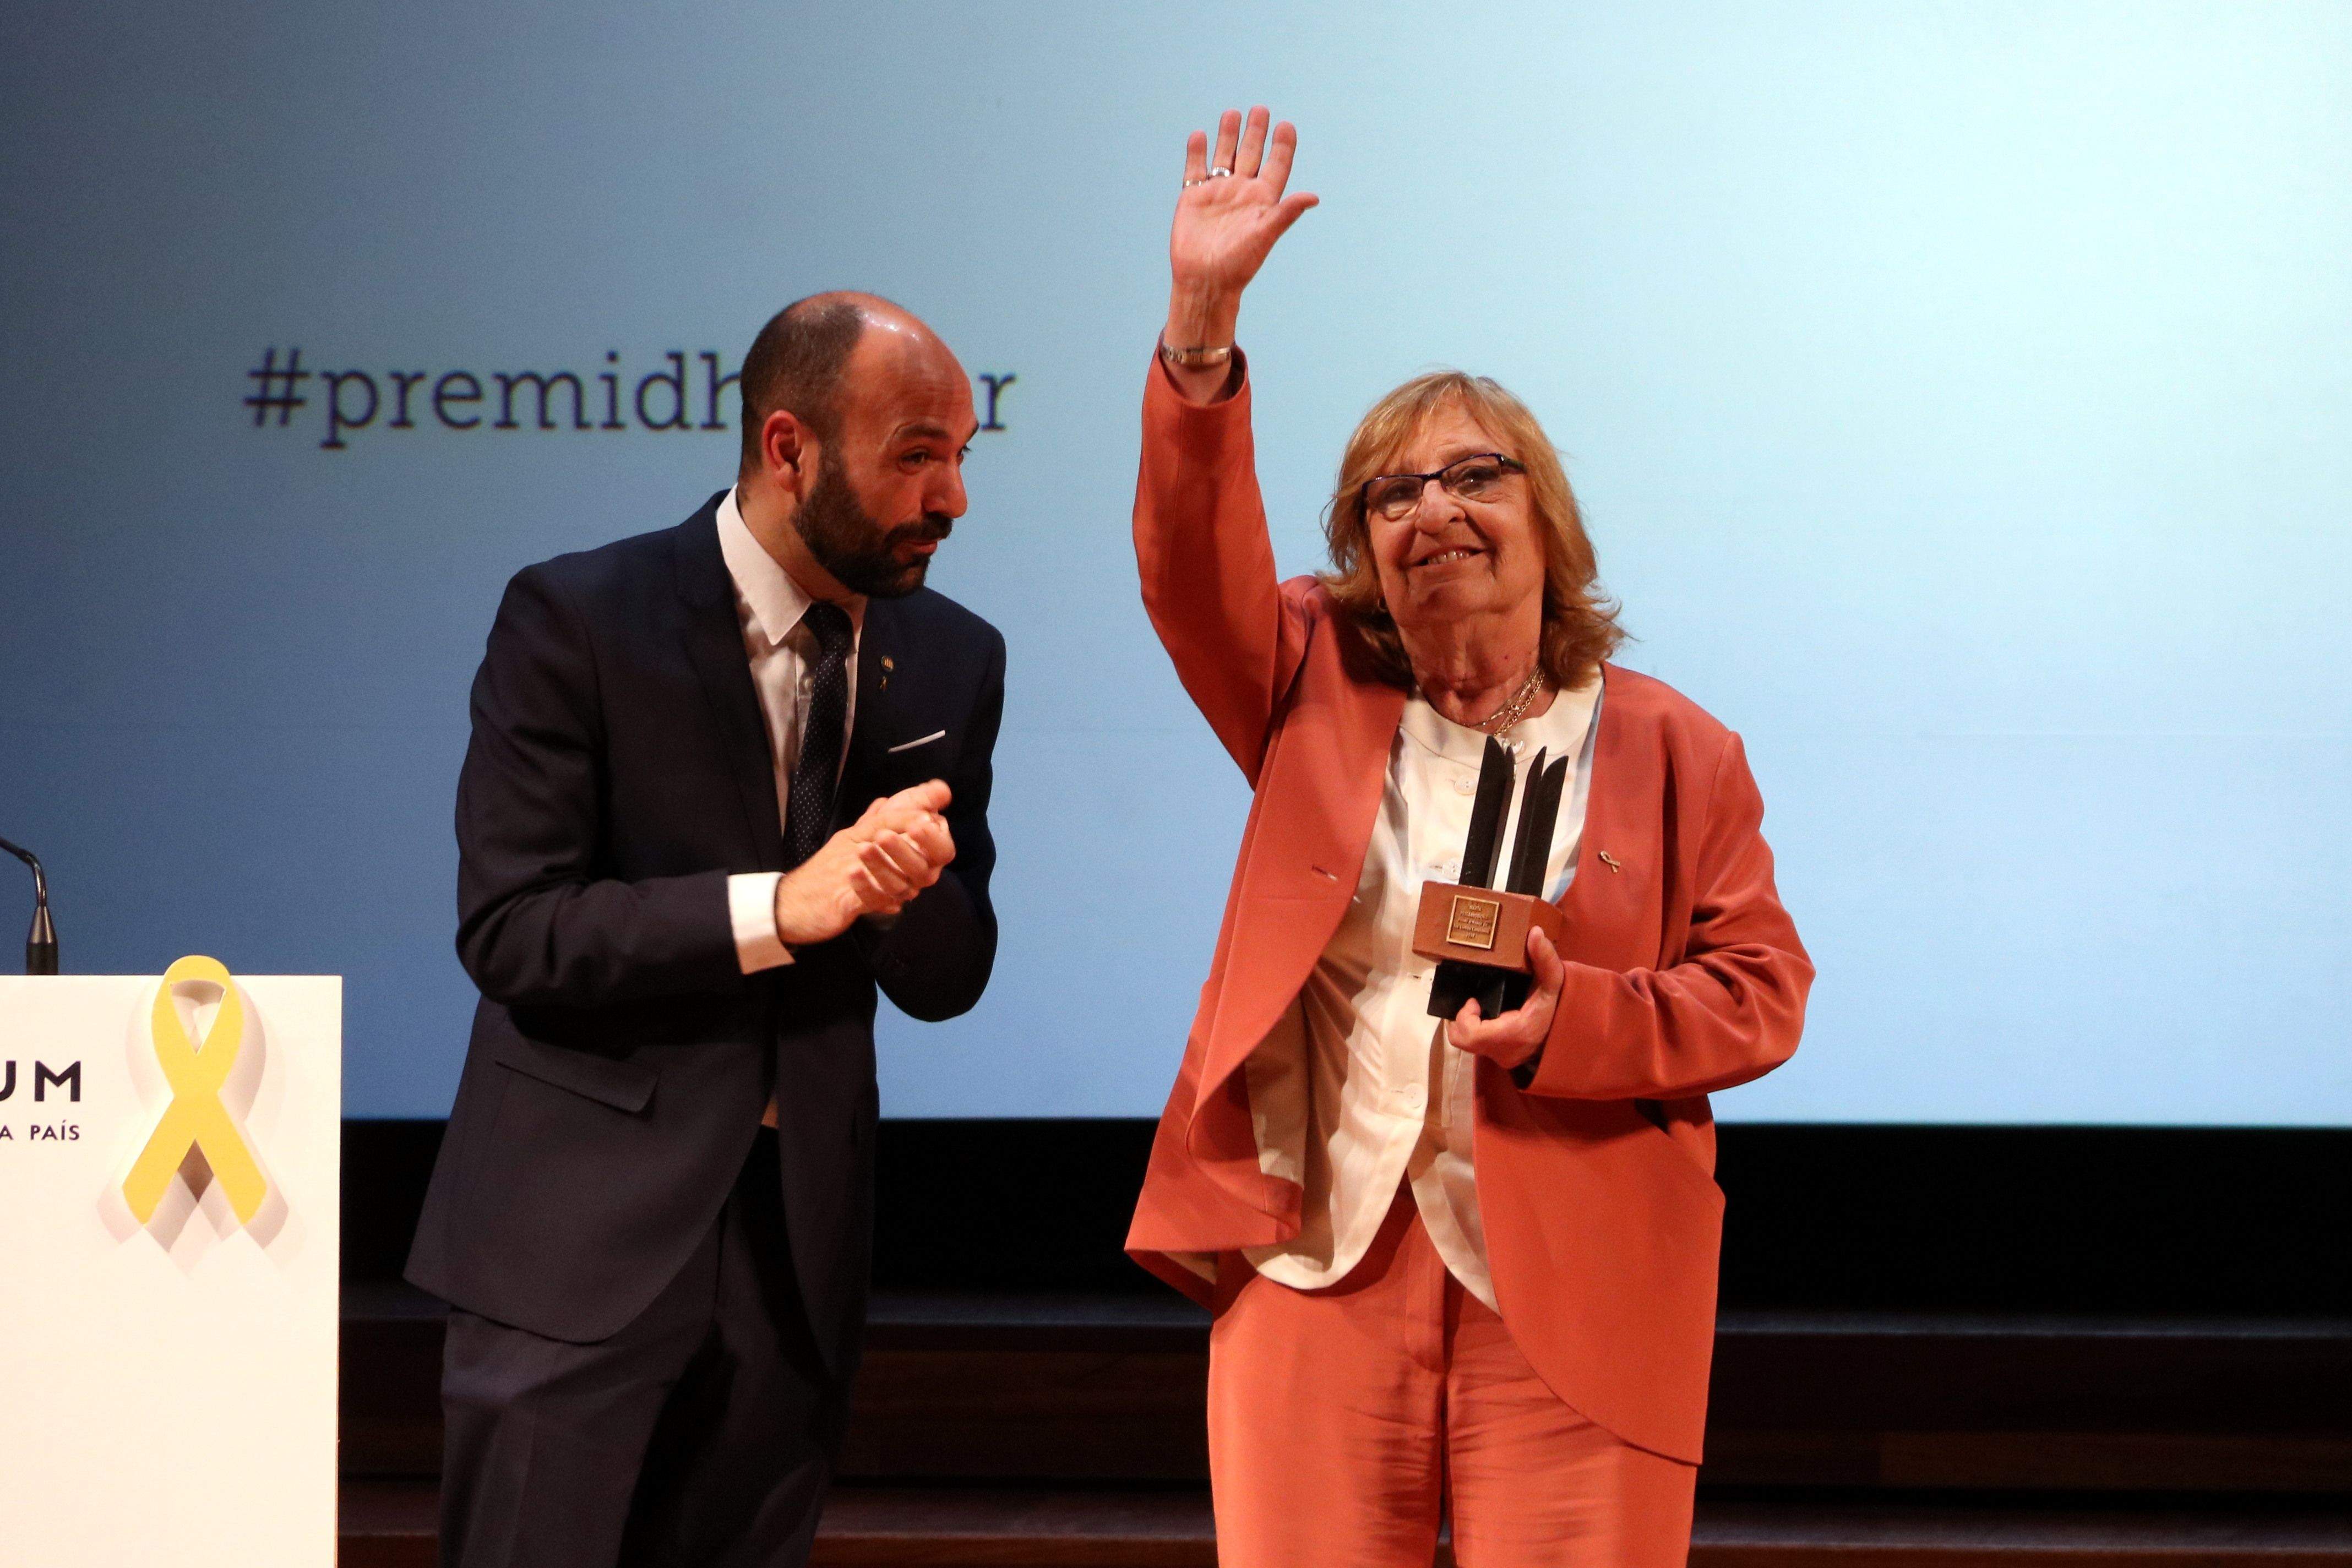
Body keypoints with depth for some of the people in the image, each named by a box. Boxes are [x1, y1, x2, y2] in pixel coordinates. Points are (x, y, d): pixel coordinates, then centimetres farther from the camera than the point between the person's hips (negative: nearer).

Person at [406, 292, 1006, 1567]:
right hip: (582, 1234, -4)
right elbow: (507, 928, -15)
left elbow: (947, 981, 8)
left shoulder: (950, 660, 6)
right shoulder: (575, 621, -9)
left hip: (797, 1251, 5)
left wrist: (906, 886, -16)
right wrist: (777, 906, -24)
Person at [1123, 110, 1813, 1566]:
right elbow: (1192, 559, -5)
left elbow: (1761, 993, 5)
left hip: (1571, 1287, -1)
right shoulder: (1317, 692, 12)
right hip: (1320, 1264, 2)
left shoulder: (1675, 750, 7)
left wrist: (1579, 1022, -14)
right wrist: (1202, 324, -17)